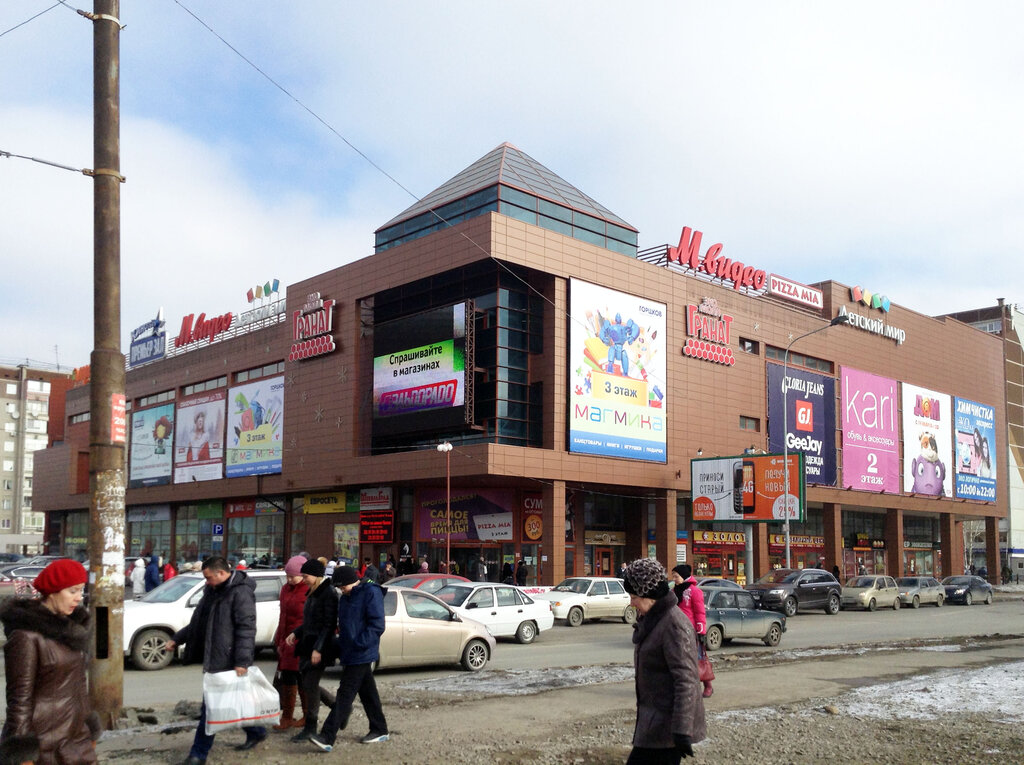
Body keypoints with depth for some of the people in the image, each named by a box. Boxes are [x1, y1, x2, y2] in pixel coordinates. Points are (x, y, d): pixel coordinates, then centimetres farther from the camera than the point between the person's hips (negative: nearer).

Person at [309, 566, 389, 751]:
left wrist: (358, 645, -20)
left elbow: (377, 626, -17)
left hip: (361, 656, -9)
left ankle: (327, 738, -12)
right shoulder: (345, 597, 14)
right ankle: (379, 730, 24)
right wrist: (341, 649, 13)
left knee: (345, 694, -10)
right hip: (350, 654, 9)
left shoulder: (371, 593, -14)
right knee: (368, 693, 15)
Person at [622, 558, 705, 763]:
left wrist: (682, 731, -27)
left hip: (667, 721, -9)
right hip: (656, 718, 9)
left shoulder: (674, 625, -20)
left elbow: (686, 681, -24)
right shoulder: (650, 619, 10)